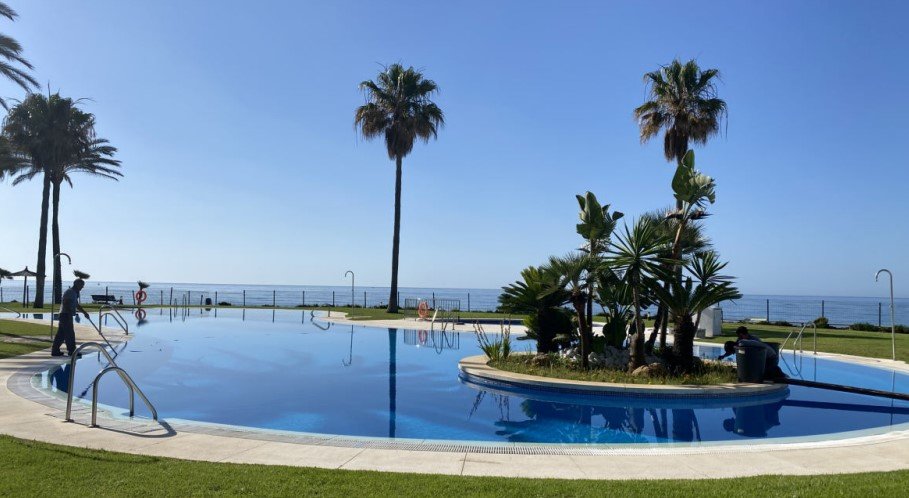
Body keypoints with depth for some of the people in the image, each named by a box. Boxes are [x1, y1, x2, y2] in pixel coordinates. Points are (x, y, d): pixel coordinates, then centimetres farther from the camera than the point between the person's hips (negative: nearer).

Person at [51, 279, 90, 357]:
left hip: (67, 316, 10)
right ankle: (72, 351, -4)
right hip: (66, 315, -10)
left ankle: (55, 350, 13)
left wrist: (84, 312, 20)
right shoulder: (70, 292, -11)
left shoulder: (74, 293, 20)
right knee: (70, 334, -6)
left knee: (61, 334, 10)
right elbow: (66, 304, -20)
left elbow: (77, 305, 26)